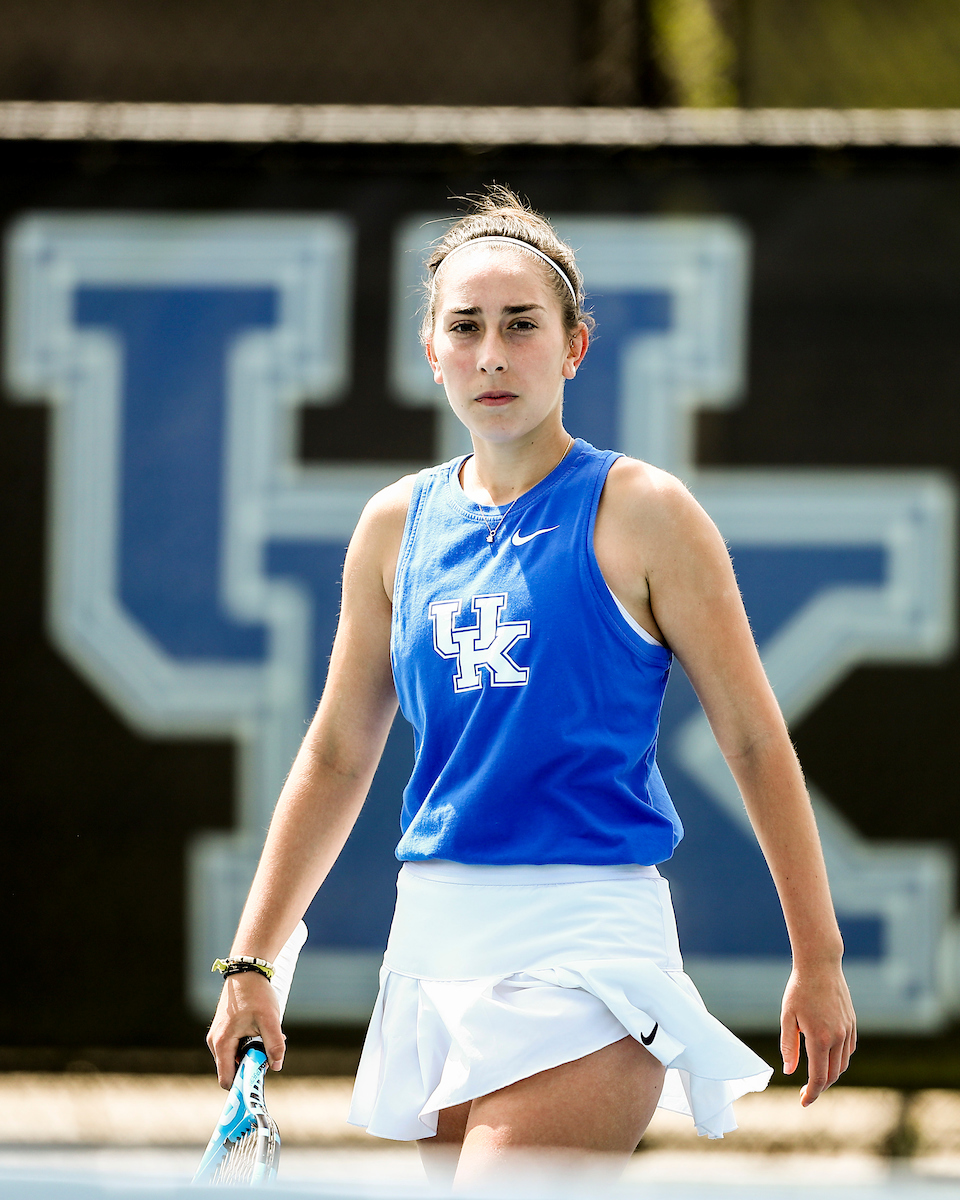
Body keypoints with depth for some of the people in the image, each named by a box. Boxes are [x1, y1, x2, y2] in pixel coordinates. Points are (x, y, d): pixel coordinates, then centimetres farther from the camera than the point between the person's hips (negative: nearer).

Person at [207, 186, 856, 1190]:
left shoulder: (638, 513, -3)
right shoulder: (397, 524, 10)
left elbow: (755, 742, -1)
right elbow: (337, 755, 17)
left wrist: (818, 963, -1)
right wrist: (252, 962, 13)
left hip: (587, 941, -5)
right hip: (434, 939, 5)